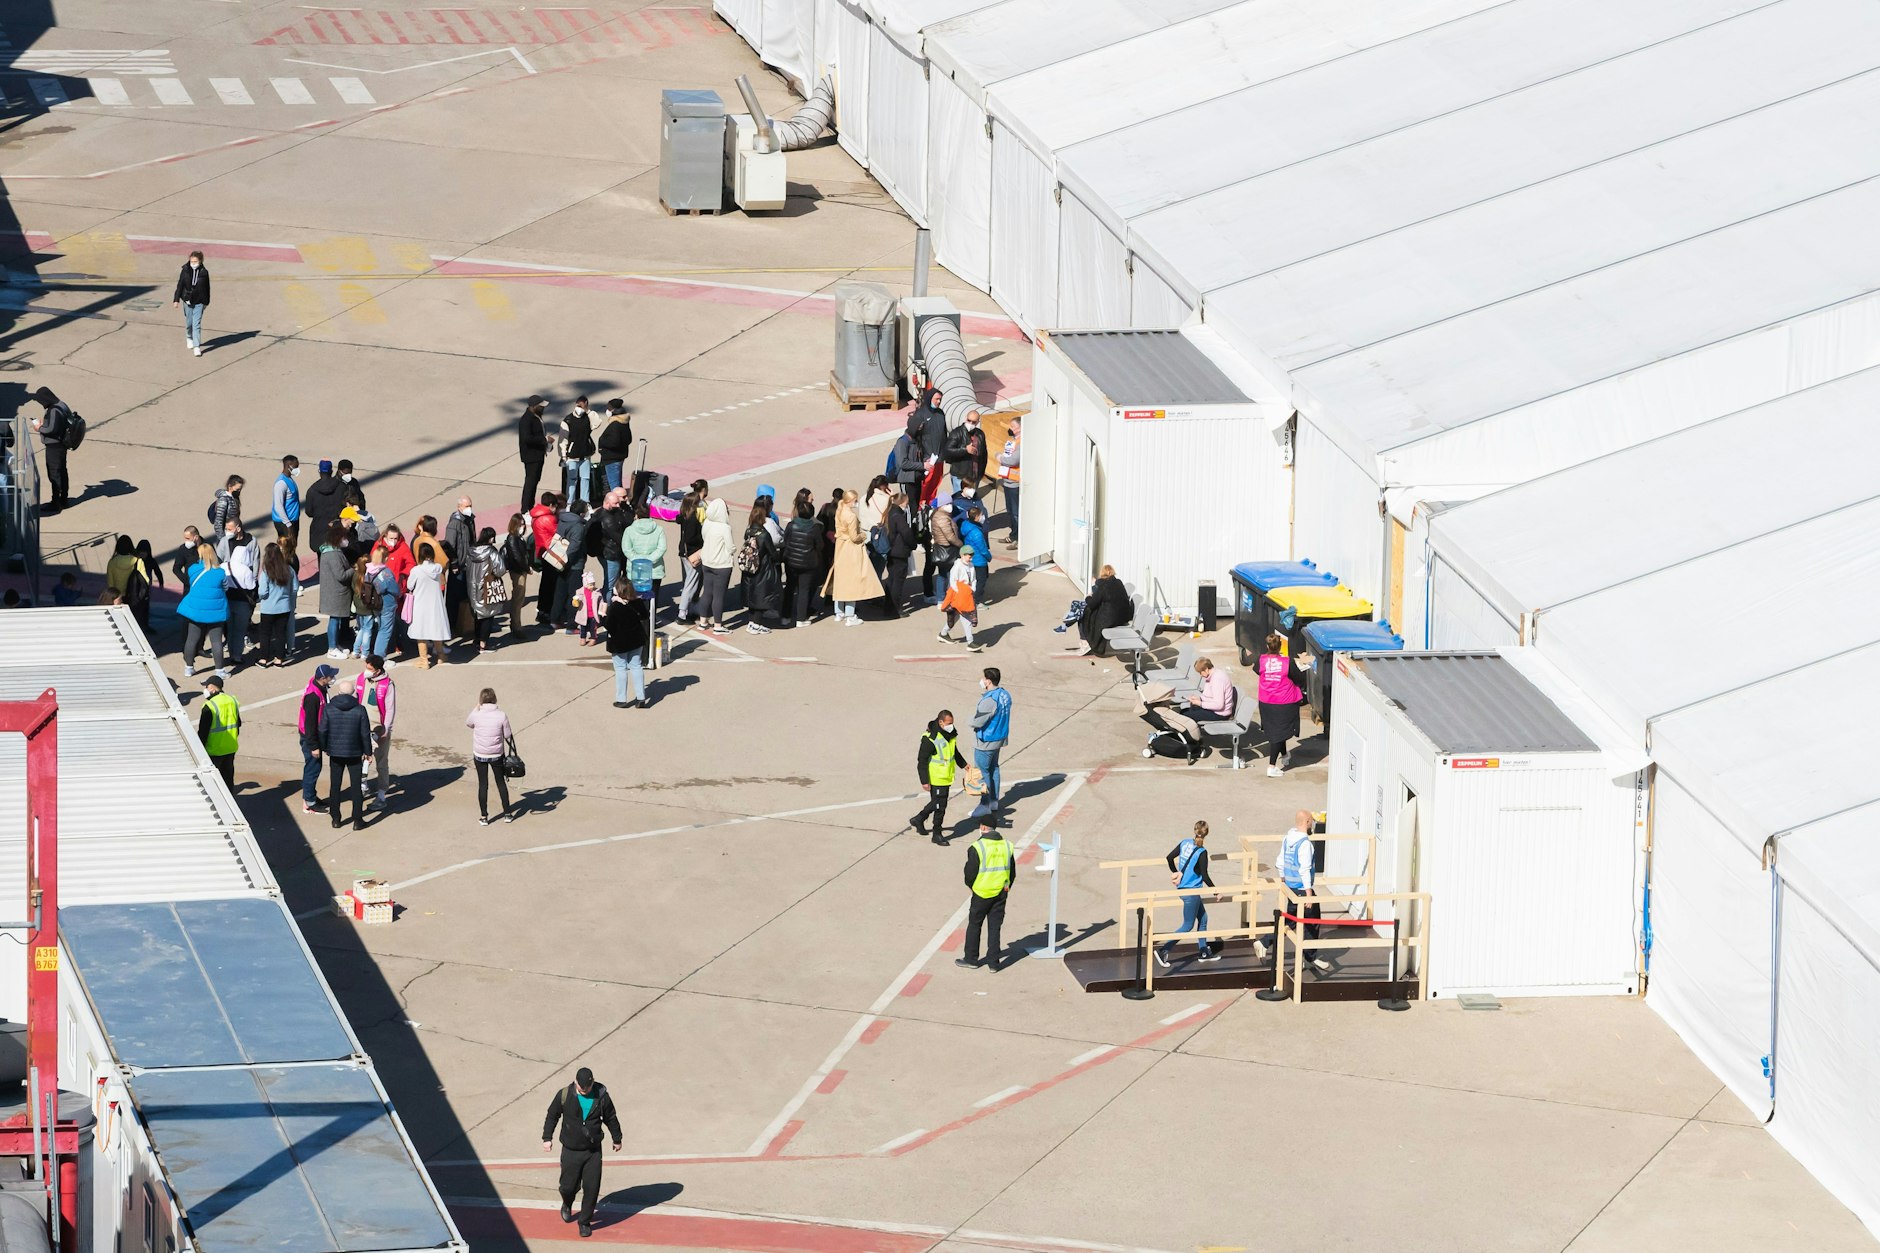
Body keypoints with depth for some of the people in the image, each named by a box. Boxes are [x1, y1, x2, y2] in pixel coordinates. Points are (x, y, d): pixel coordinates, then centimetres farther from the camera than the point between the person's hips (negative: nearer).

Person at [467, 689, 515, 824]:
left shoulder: (476, 714, -15)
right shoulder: (501, 715, -15)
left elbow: (468, 723, 8)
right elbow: (507, 735, -7)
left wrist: (477, 707, 10)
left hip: (479, 755, -1)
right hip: (497, 755, 1)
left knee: (483, 785, 9)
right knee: (501, 783, 16)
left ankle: (484, 817, 12)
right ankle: (507, 814, 23)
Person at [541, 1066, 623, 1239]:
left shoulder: (601, 1096, -7)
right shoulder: (564, 1096, -10)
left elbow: (611, 1118, 8)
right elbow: (552, 1116, 4)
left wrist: (617, 1139, 19)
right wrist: (547, 1137, 3)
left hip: (593, 1151, 1)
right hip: (571, 1151, -1)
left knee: (591, 1188, -2)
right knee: (569, 1185, 3)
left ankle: (585, 1222, 15)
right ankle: (567, 1204, 39)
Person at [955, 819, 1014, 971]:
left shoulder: (977, 848, -16)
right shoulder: (1007, 846, 0)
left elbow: (970, 872, -11)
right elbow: (1012, 871, 8)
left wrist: (970, 885, 9)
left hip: (982, 894, -4)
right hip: (1001, 893, 4)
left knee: (974, 925, 12)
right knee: (995, 927, 11)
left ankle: (971, 958, 20)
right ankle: (993, 962, 11)